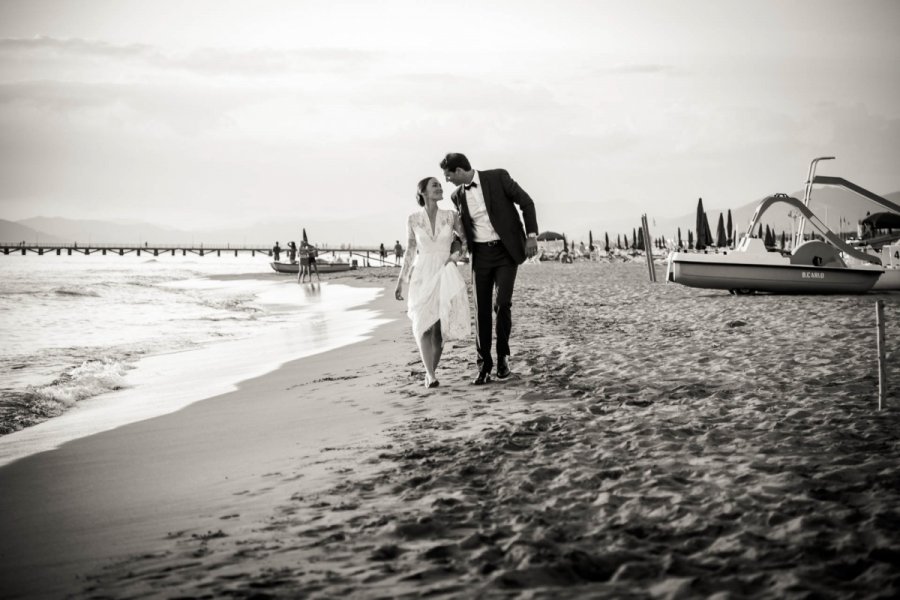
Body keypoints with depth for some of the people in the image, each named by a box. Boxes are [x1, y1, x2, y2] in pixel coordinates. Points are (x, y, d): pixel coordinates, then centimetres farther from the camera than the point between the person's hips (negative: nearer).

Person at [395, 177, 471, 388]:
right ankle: (430, 375, -16)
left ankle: (431, 371, 15)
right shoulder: (413, 219, 3)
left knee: (439, 327, -3)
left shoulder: (451, 216, 3)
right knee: (424, 325, -14)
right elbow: (410, 251, 10)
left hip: (446, 276, 0)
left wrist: (458, 254, -5)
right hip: (422, 276, 0)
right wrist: (400, 281, 10)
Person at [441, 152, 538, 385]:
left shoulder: (498, 177, -7)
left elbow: (526, 202, -4)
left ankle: (503, 355, 7)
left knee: (502, 305, -14)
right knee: (482, 310, 0)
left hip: (506, 251, -4)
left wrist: (531, 235, -11)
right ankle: (484, 365, 8)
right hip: (480, 254, 4)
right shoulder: (457, 196, 6)